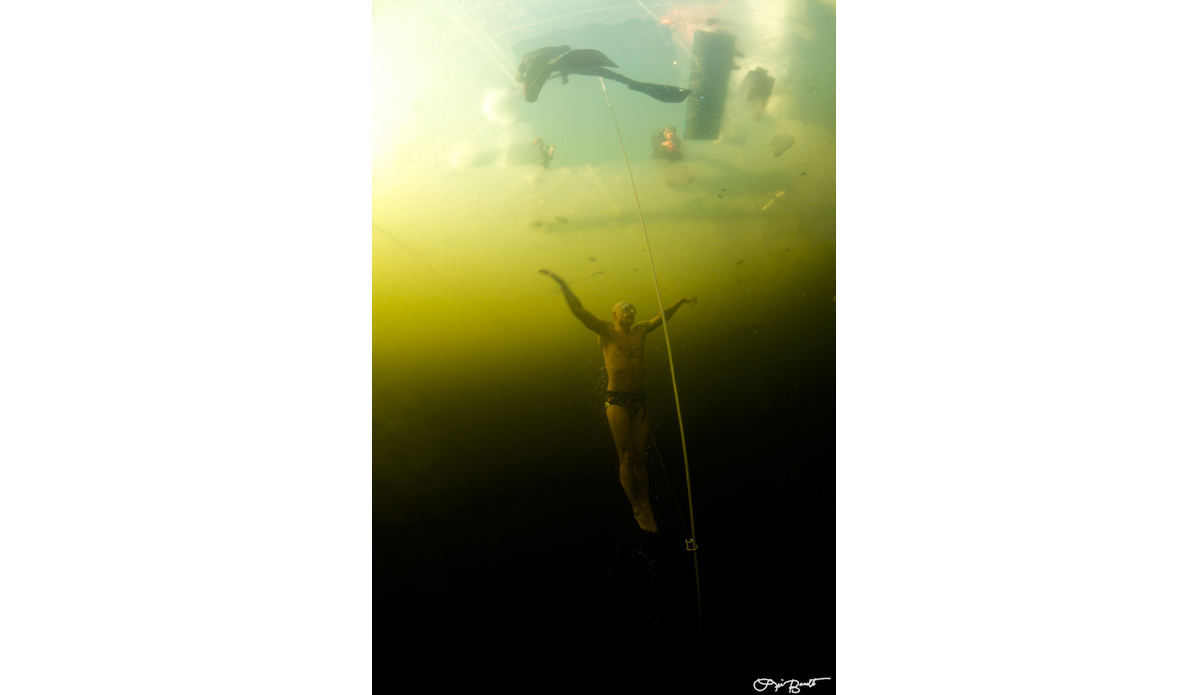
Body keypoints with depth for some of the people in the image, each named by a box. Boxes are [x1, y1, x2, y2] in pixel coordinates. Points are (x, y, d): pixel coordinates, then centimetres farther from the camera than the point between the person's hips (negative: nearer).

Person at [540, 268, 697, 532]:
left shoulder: (640, 330, 15)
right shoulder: (605, 330, 1)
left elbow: (661, 316, 30)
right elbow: (579, 310, -6)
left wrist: (681, 301, 37)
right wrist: (561, 283, -13)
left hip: (639, 400, 4)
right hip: (617, 401, -4)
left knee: (640, 457, 6)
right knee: (627, 458, -1)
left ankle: (647, 508, 10)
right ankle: (638, 511, 6)